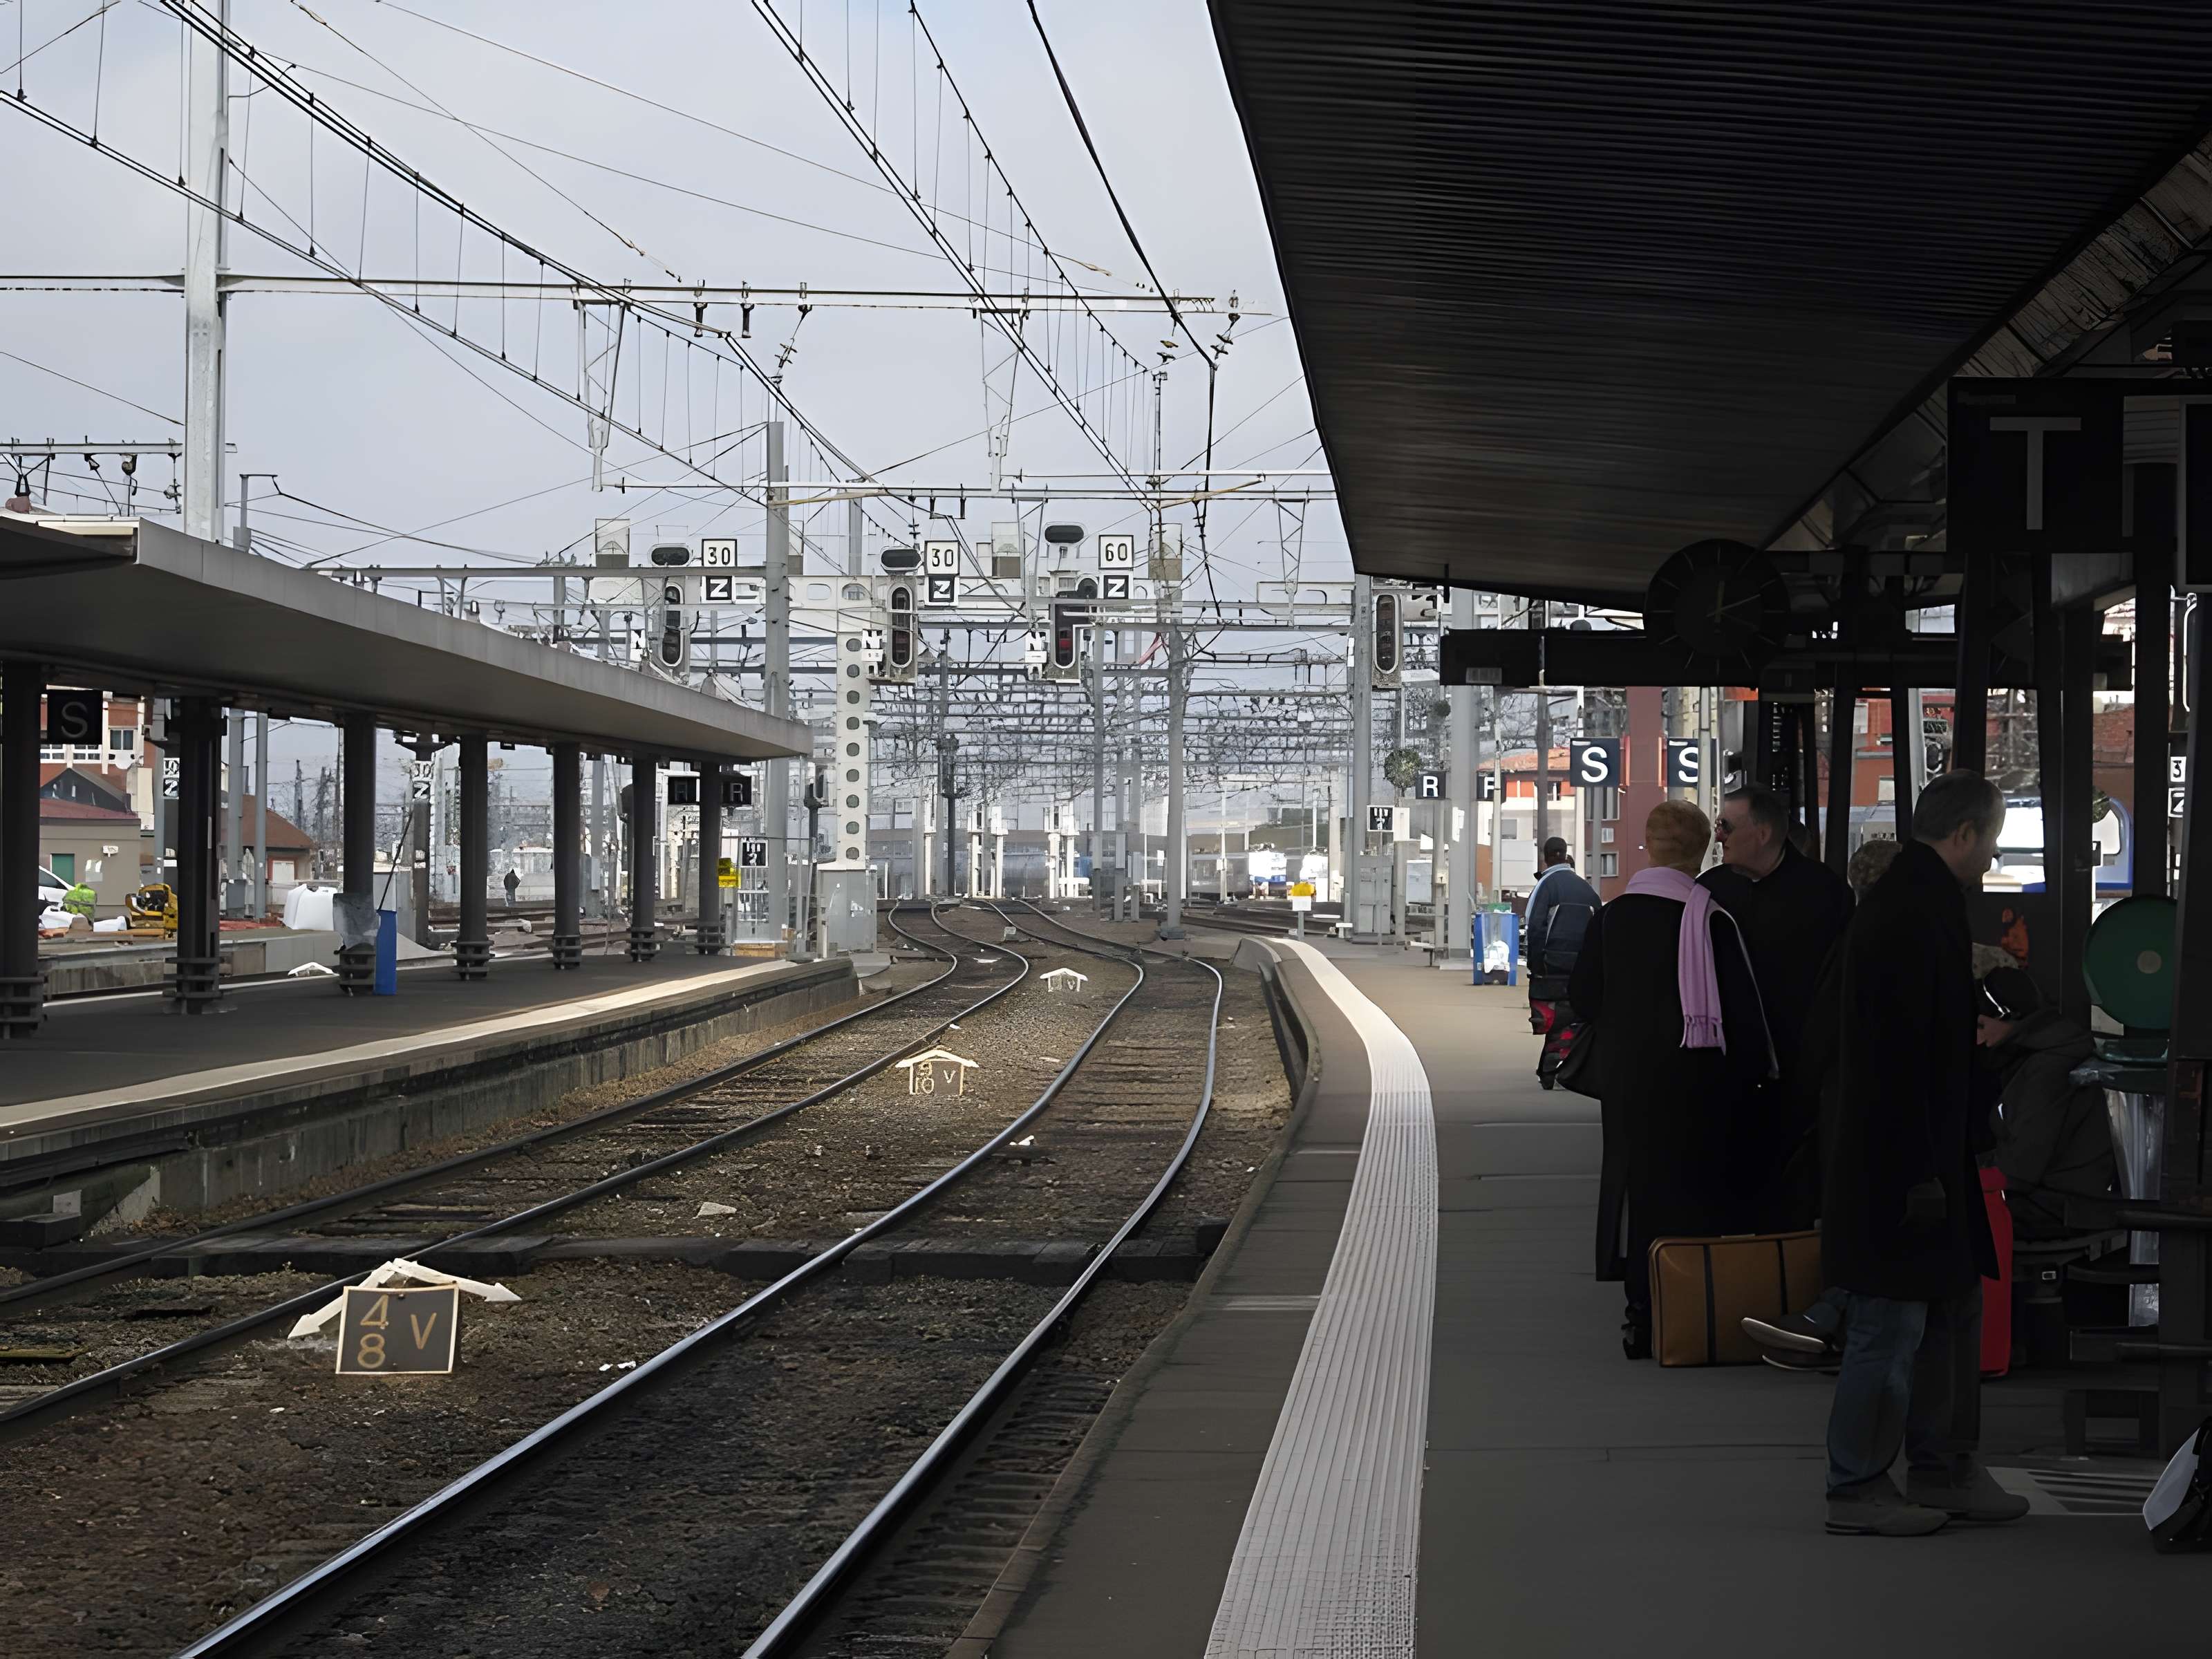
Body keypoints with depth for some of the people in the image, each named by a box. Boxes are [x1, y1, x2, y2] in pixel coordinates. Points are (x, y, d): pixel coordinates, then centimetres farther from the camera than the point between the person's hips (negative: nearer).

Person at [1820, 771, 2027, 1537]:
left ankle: (1943, 1473, 25)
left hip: (1921, 1156, 11)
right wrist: (1922, 1175, -23)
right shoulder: (1913, 913, -20)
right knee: (1891, 1326, -3)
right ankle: (1857, 1490, 6)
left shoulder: (1910, 900, 13)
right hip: (1900, 1159, -11)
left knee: (1955, 1307, 16)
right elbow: (1901, 1054, -24)